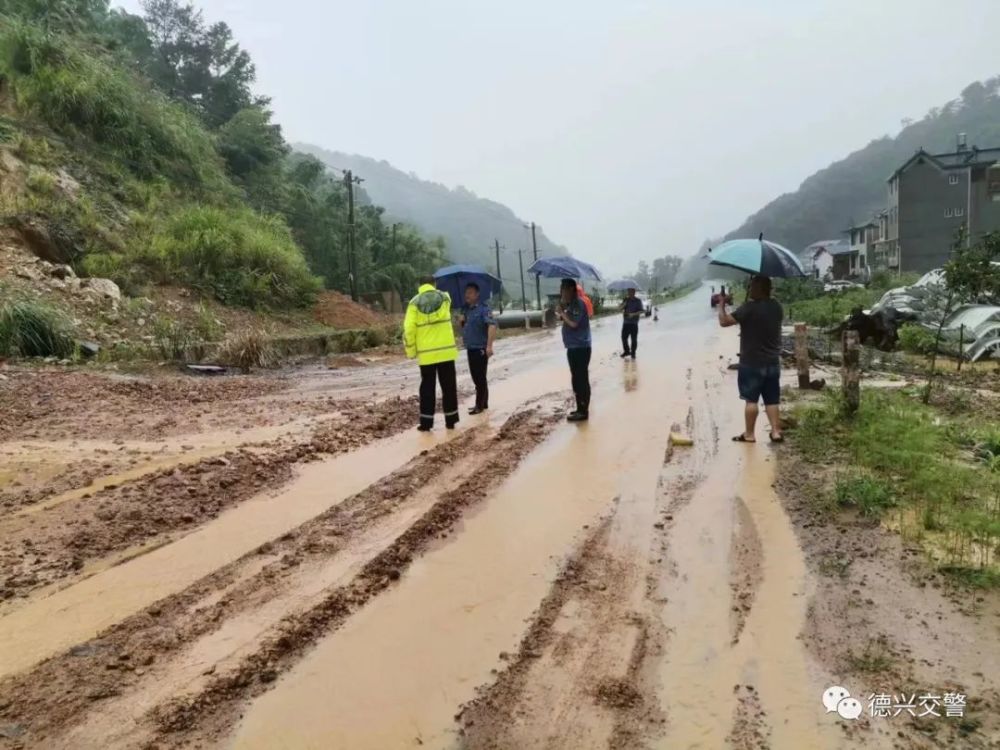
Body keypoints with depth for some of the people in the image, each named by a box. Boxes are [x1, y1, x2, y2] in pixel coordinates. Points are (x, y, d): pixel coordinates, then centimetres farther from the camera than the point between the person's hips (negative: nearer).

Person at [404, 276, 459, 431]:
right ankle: (450, 420, 13)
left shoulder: (414, 303, -2)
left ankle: (426, 422, 8)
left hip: (426, 354, -1)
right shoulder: (444, 298, 3)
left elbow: (408, 329, -8)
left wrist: (411, 351, 2)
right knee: (449, 386, 9)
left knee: (427, 388, 7)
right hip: (446, 351, 1)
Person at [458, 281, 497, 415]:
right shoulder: (465, 308, 12)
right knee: (476, 376, 14)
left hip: (480, 348, -9)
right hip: (470, 348, 9)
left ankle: (480, 405, 2)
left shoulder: (483, 308, -14)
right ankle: (483, 403, 24)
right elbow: (463, 325, 26)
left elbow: (492, 325, -27)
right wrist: (460, 321, 1)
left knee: (480, 377, -4)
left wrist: (489, 345, -35)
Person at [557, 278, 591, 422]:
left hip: (580, 347, -10)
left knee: (581, 379, -6)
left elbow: (573, 323, -23)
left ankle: (583, 411, -1)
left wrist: (562, 312, -11)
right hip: (573, 347, 10)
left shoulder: (578, 303, -15)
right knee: (576, 379, 15)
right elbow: (566, 320, 16)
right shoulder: (570, 304, 16)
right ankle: (580, 409, 23)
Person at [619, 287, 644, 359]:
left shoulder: (638, 301, -4)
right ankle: (626, 351, 20)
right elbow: (621, 308, -1)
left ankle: (633, 353, 13)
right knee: (624, 337, 2)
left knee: (634, 339, 0)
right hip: (626, 322, 4)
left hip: (634, 323, -3)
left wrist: (633, 314, -23)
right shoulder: (626, 300, 8)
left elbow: (641, 311, -10)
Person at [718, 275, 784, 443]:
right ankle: (776, 432, 8)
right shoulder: (777, 307, 5)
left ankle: (749, 434, 7)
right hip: (773, 362, 6)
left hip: (751, 363, -6)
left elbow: (724, 321, -19)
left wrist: (721, 305, -4)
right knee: (772, 400, 11)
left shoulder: (749, 307, -17)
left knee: (751, 399, 1)